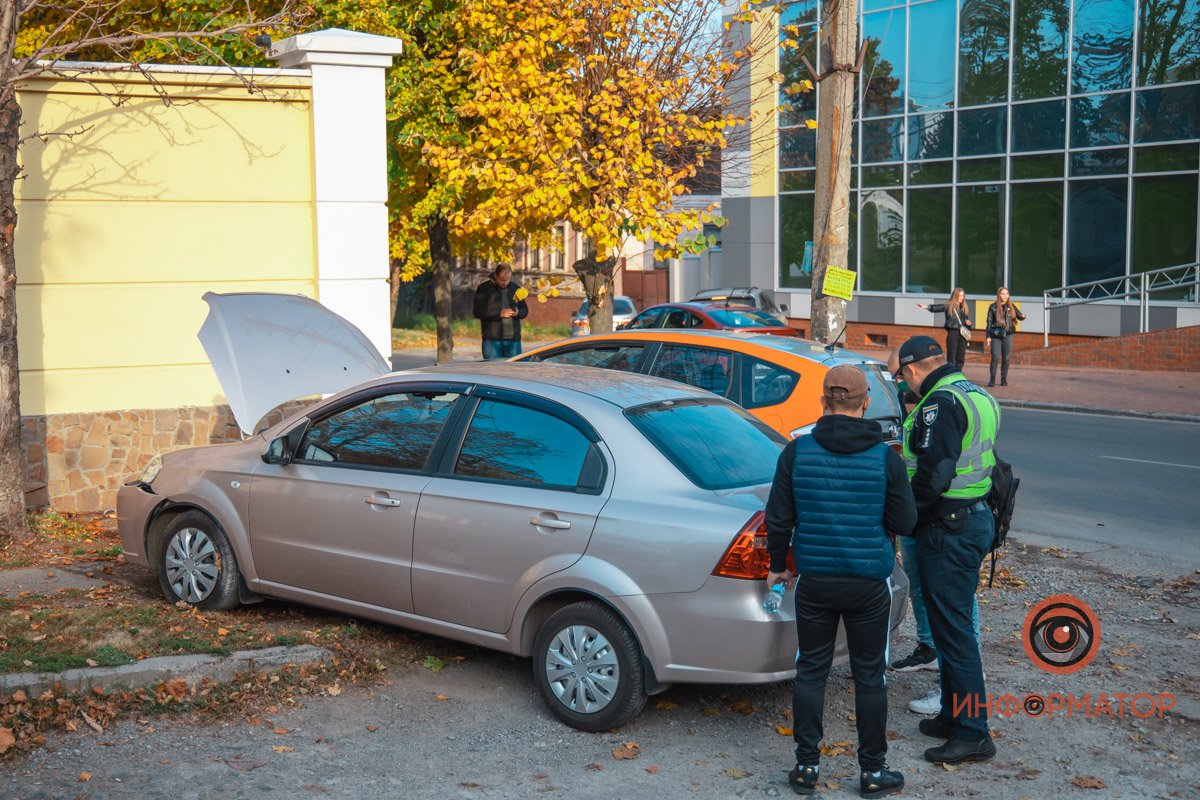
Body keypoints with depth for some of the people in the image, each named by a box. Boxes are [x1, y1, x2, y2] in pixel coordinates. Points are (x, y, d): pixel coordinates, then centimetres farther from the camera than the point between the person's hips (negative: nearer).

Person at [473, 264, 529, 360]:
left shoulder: (515, 288, 14)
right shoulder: (484, 288, 0)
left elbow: (525, 310, 18)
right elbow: (478, 312, -8)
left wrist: (518, 313, -7)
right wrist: (499, 314, -18)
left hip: (513, 338, 4)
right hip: (492, 339, -4)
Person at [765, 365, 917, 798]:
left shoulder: (797, 452, -7)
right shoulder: (885, 457, -10)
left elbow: (779, 518, -3)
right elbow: (904, 522, -5)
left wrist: (778, 566, 12)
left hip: (815, 581, 1)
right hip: (870, 584, -1)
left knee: (811, 670, 13)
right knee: (869, 676, 11)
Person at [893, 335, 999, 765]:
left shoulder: (940, 403, -18)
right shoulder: (977, 396, 14)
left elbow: (933, 474, -24)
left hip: (949, 530, -10)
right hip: (977, 518, 10)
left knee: (952, 628, -5)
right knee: (951, 623, 18)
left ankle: (973, 733, -1)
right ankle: (954, 715, 28)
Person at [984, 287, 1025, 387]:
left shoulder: (1011, 306, 8)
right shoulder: (993, 307, 2)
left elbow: (1019, 316, 9)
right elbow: (989, 322, 2)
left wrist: (1023, 316, -17)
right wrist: (988, 336, -4)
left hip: (1007, 335, 2)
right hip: (996, 335, -2)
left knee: (1006, 358, 3)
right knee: (995, 357, -8)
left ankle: (1004, 379, 11)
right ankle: (992, 379, -1)